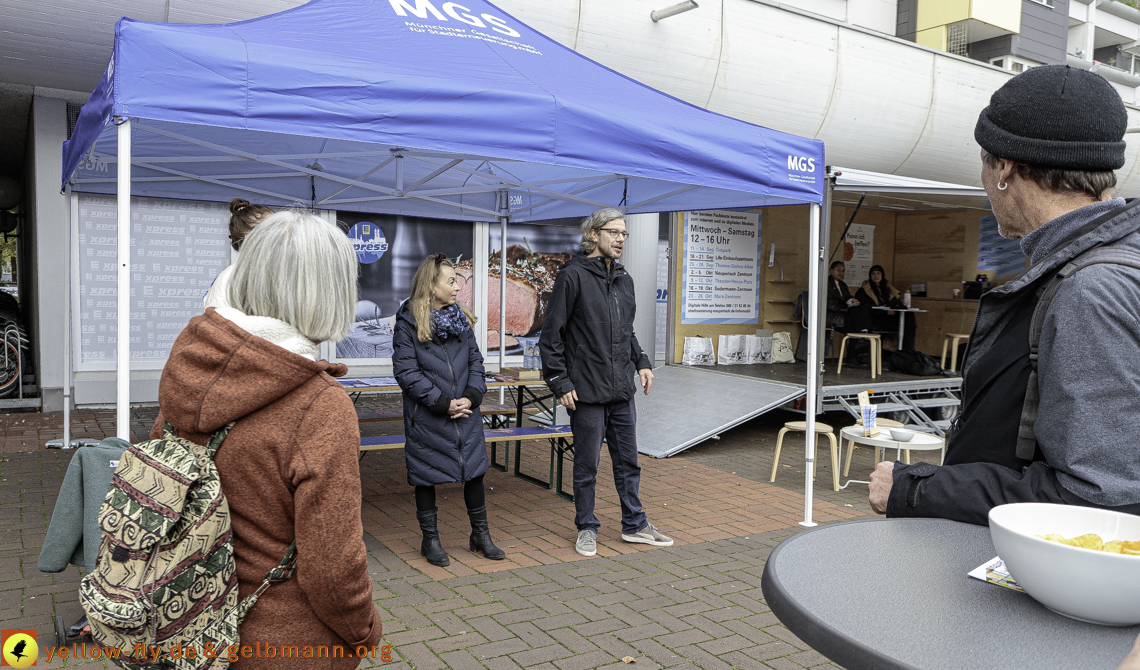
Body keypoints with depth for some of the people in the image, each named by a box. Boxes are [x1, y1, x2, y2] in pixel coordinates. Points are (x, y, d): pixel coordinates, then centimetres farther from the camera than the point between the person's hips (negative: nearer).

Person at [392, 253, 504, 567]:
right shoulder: (408, 324, -7)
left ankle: (480, 535, 25)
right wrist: (443, 402, -17)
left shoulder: (461, 319, 9)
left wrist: (472, 396, -8)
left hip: (465, 414, 5)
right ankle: (430, 540, 23)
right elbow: (407, 372, -13)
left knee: (474, 471, 9)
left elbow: (475, 360, 8)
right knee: (426, 476, 7)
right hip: (426, 419, -4)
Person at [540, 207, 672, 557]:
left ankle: (633, 524, 28)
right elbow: (551, 335, -9)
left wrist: (641, 362, 10)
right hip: (587, 391, -6)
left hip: (622, 390, 6)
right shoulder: (573, 275, -9)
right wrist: (560, 383, -12)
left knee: (628, 461, 14)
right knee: (587, 465, 7)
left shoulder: (623, 279, 12)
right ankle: (587, 529, 22)